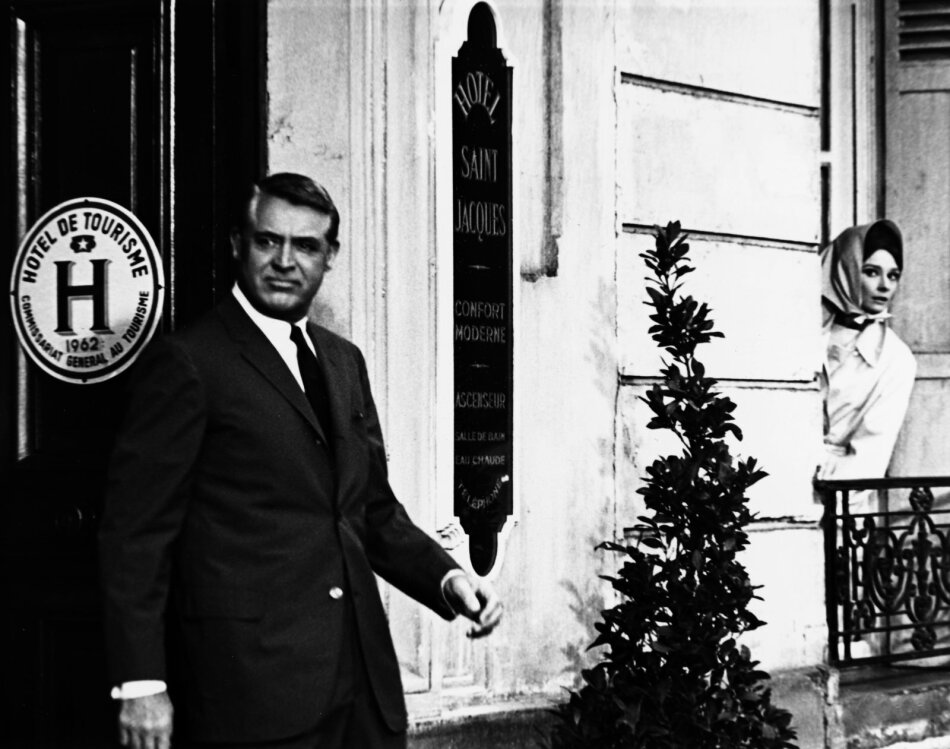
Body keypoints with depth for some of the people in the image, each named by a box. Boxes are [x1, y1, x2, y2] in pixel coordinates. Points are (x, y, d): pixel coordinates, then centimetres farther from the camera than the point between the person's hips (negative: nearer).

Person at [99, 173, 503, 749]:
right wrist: (140, 684, -14)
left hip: (364, 680, 6)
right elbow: (135, 533, -8)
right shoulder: (185, 364, -5)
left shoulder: (344, 362, 17)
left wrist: (446, 578, 5)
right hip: (249, 688, -6)